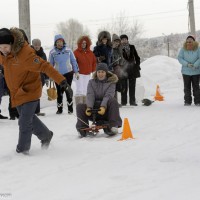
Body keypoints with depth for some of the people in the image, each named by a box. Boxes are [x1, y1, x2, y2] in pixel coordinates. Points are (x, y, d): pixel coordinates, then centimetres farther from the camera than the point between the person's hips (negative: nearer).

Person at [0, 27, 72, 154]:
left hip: (30, 91, -7)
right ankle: (46, 135, 39)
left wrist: (62, 81, -35)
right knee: (29, 118, 17)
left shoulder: (25, 53, -28)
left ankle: (23, 149, 8)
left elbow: (44, 66, -30)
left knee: (25, 122, -9)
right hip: (16, 93, 7)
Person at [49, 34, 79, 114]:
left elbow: (73, 61, 6)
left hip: (68, 73, 0)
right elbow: (50, 64, 4)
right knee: (59, 92, 5)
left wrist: (76, 72, 5)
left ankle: (70, 108, 11)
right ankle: (59, 108, 17)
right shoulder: (52, 52, -3)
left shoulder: (68, 50, -2)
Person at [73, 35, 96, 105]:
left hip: (88, 74, 5)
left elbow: (94, 61, 19)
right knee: (80, 90, -11)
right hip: (80, 74, -5)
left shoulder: (90, 53, 9)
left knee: (86, 91, 10)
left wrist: (93, 70, 11)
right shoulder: (76, 52, -7)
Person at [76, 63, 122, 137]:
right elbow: (90, 95, -7)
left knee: (113, 101, -31)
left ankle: (113, 125, -38)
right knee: (80, 106, -21)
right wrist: (89, 107, -27)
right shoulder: (91, 82, 10)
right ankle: (82, 129, -27)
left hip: (106, 108, -2)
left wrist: (103, 106, -35)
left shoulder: (111, 82, 2)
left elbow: (108, 95, -15)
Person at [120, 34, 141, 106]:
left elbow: (137, 57, 14)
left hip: (132, 69, 3)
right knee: (124, 86, -3)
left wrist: (137, 65, 4)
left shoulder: (132, 47, 11)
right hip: (123, 70, -3)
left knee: (132, 86, 4)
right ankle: (123, 102, 2)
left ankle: (132, 101, 8)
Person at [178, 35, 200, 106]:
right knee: (187, 87, 5)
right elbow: (180, 58, -4)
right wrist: (187, 64, -17)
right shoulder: (183, 49, -1)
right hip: (186, 71, 1)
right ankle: (187, 101, 12)